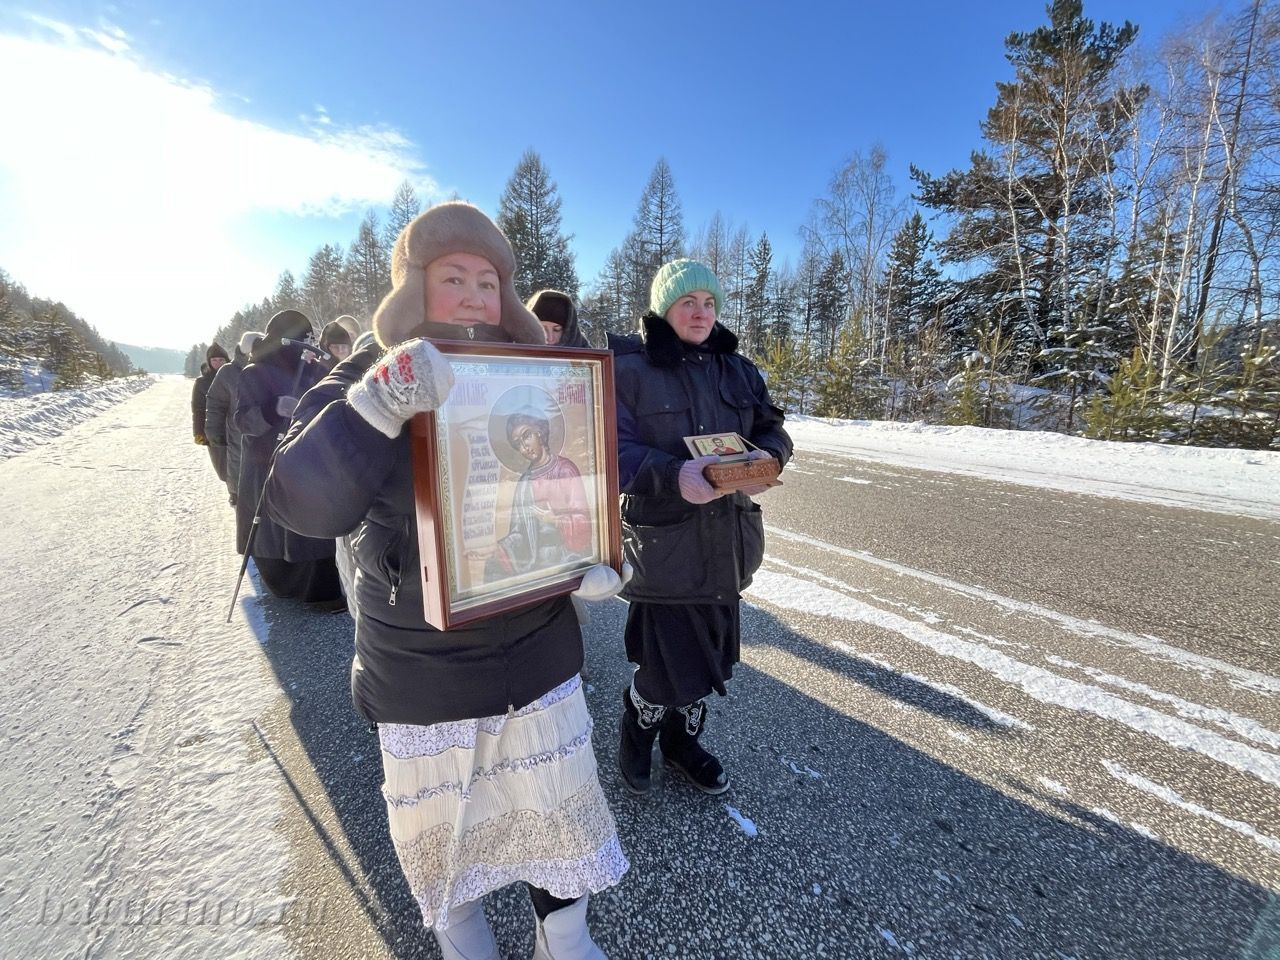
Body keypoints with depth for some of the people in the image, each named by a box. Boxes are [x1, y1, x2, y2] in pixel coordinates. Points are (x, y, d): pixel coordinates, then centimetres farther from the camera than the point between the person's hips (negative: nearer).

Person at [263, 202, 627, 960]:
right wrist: (380, 402, -40)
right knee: (440, 823, 20)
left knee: (555, 806, 16)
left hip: (536, 651, 2)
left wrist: (593, 559, -12)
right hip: (418, 668, -1)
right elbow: (304, 504, -23)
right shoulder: (364, 383, -7)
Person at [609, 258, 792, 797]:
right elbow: (613, 451, -14)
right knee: (668, 664, -2)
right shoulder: (629, 369, -7)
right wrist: (672, 475, -31)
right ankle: (636, 737, 34)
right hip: (662, 545, -6)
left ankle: (682, 740, 46)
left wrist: (766, 457, -12)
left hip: (726, 544, 6)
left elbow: (771, 428, 12)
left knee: (712, 655, 17)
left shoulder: (737, 369, 10)